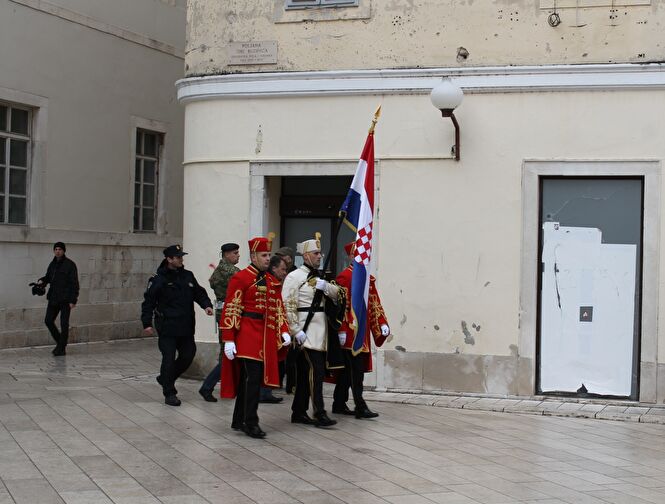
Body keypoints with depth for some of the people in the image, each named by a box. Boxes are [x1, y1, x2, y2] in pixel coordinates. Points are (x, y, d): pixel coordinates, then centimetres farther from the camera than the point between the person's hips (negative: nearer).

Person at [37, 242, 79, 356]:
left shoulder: (70, 264, -8)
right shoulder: (52, 264, 12)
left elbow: (74, 283, -10)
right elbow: (48, 277, 25)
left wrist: (73, 300, -16)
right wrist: (42, 281, 0)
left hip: (65, 299, -7)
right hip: (53, 298, 7)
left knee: (64, 324, -3)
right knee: (48, 320, 5)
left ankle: (62, 348, 4)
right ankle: (60, 343, 21)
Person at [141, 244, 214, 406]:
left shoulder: (188, 276, 10)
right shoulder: (158, 279, -7)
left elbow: (199, 292, 17)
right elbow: (148, 302, -6)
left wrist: (206, 305, -2)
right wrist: (147, 323, -10)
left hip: (186, 327, 6)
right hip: (167, 328, -6)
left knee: (188, 355, 10)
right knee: (169, 359, -4)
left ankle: (165, 379, 32)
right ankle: (169, 394, 6)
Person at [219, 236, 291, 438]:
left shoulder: (271, 280, 14)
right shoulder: (240, 278, -7)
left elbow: (278, 308, 16)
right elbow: (231, 309, -11)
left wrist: (284, 332, 2)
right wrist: (228, 340, -15)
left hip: (265, 337, 7)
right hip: (247, 336, -7)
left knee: (248, 379, 12)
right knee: (252, 377, -12)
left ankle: (239, 420, 20)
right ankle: (251, 423, -8)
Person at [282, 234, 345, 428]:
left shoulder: (319, 277, 18)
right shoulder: (295, 277, -7)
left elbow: (338, 294, 8)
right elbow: (287, 306, -14)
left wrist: (326, 286, -12)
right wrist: (296, 331, -17)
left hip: (320, 331, 8)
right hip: (306, 332, -8)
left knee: (305, 372, 12)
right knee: (316, 370, -14)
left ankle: (298, 412, 18)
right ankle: (319, 414, -14)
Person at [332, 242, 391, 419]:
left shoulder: (369, 278, 15)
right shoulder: (344, 277, -10)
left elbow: (374, 303, 16)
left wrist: (382, 324, 7)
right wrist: (342, 330, -17)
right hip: (351, 331, -8)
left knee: (347, 369, 13)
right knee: (357, 369, -10)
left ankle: (339, 404, 20)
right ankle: (360, 407, -9)